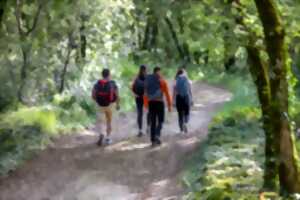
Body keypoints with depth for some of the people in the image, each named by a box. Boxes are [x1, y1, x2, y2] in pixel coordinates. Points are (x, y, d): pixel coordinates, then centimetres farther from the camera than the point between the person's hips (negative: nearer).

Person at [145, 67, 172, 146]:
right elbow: (167, 93, -5)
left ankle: (153, 140, 7)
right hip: (159, 102, -4)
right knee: (160, 120, 6)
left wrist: (146, 105, 12)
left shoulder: (148, 81, 9)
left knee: (152, 122, 9)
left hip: (150, 102, 4)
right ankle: (157, 135, -17)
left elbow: (146, 94, 8)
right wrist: (169, 105, 0)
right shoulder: (162, 81, -3)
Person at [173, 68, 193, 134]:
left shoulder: (176, 82, -3)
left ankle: (181, 129, 11)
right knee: (187, 113, 12)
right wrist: (191, 100, 8)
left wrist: (174, 101, 1)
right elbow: (190, 92, 0)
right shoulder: (188, 81, -1)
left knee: (180, 114, 9)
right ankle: (185, 123, -18)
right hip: (186, 98, 0)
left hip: (179, 98, 0)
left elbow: (174, 92, -4)